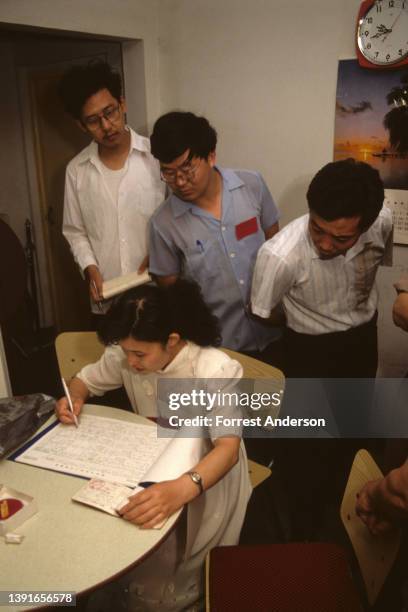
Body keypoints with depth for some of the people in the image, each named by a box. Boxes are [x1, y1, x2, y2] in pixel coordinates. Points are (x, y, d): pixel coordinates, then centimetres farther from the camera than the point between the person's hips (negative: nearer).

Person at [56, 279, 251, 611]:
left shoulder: (215, 370, -29)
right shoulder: (124, 355, -13)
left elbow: (228, 447, -38)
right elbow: (84, 380, 5)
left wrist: (181, 489, -58)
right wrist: (74, 398, -20)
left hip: (206, 470, -5)